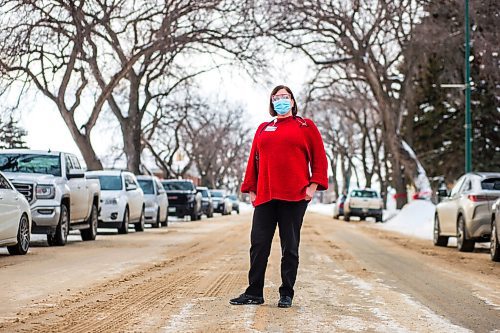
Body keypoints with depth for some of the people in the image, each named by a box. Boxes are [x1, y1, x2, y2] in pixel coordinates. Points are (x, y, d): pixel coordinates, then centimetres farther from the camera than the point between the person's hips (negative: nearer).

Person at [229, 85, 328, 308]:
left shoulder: (305, 126, 7)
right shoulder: (263, 129, 17)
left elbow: (319, 157, 4)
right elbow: (254, 160, 17)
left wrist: (313, 185, -6)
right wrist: (251, 190, 10)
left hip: (294, 196, -3)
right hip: (265, 196, 3)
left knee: (290, 246, 2)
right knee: (259, 244, 0)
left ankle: (286, 294, 10)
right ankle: (254, 293, 7)